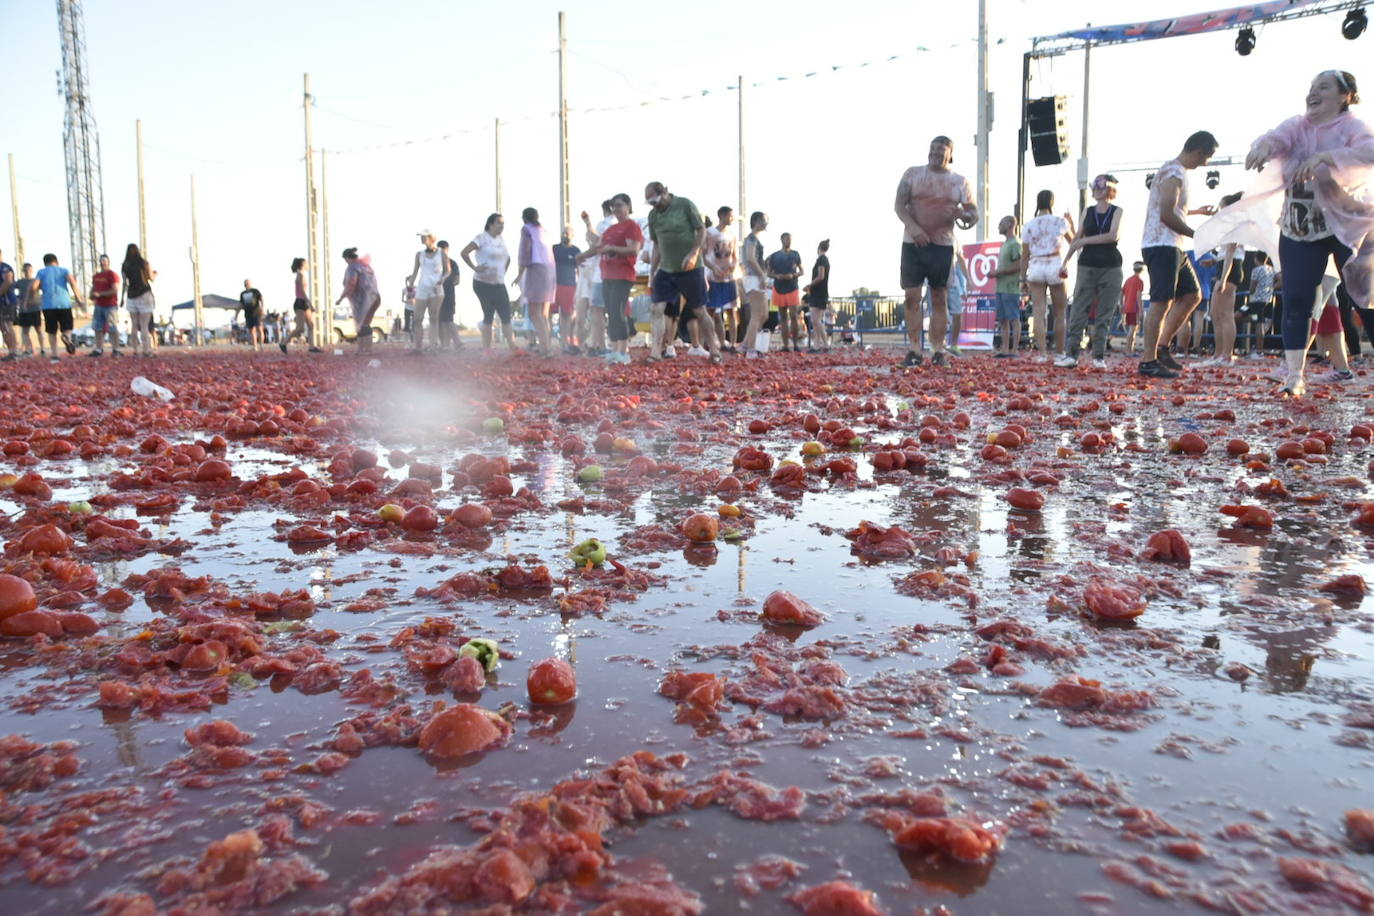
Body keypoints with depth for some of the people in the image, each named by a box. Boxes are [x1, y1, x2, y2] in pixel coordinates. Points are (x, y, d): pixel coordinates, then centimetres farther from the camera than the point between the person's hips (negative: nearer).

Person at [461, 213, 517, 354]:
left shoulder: (501, 240, 14)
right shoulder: (481, 238, -8)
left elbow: (507, 258, 30)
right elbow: (463, 253, -16)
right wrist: (475, 268, -18)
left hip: (499, 284, 7)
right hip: (483, 283, -7)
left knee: (506, 316, -1)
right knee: (488, 316, -4)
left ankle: (513, 348, -4)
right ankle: (487, 350, 2)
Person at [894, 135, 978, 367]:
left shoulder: (960, 182, 9)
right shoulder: (913, 174, 6)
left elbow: (974, 213, 12)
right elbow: (899, 205, -1)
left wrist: (964, 215, -13)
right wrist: (912, 227, -18)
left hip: (943, 246, 1)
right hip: (913, 243, 0)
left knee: (939, 298, 3)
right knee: (911, 296, -5)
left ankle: (938, 350, 6)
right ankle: (914, 350, -1)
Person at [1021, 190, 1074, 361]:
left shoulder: (1028, 225, 8)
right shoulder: (1060, 221, 4)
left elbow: (1025, 256, 7)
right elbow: (1073, 242, 19)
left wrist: (1023, 277, 12)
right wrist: (1071, 224, 32)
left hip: (1036, 267, 1)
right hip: (1056, 266, -1)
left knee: (1038, 312, -3)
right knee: (1059, 313, 7)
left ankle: (1043, 353, -12)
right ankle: (1060, 353, 10)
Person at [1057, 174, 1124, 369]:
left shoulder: (1117, 211, 4)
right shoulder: (1087, 212, 12)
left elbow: (1114, 235, -11)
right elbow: (1077, 239, 12)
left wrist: (1085, 241, -11)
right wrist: (1065, 261, 3)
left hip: (1111, 267, -1)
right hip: (1087, 265, 2)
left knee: (1105, 313, -2)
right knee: (1078, 310, -7)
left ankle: (1099, 356, 2)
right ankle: (1071, 354, -8)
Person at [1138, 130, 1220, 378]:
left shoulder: (1175, 171, 20)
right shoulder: (1174, 173, -13)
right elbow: (1166, 215, -22)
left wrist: (1196, 211, 41)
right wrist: (1196, 234, -15)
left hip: (1172, 247, 11)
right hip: (1161, 245, -11)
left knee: (1192, 295, 12)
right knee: (1161, 301, -12)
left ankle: (1162, 347, 13)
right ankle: (1148, 361, -11)